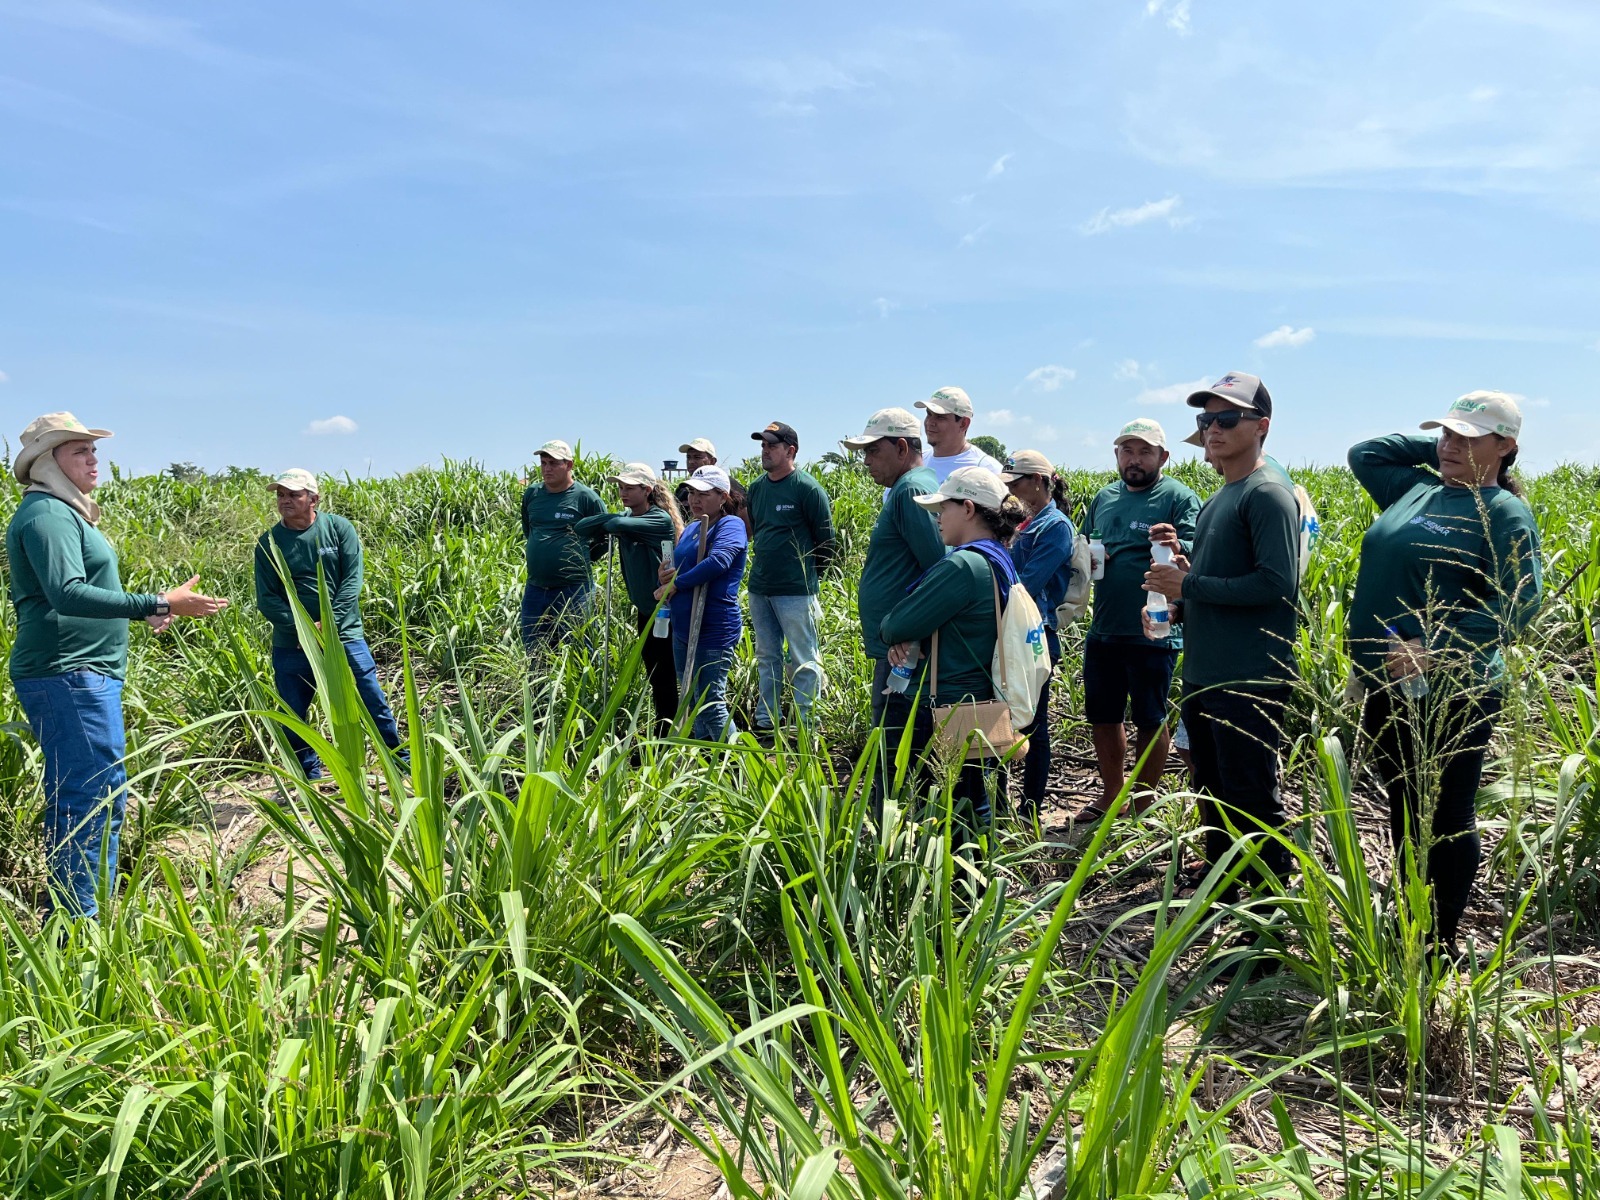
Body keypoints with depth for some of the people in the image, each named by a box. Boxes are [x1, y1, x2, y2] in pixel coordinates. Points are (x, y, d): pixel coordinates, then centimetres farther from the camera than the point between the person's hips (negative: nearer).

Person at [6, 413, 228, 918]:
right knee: (100, 798, -12)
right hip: (69, 674, -11)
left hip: (78, 673, 11)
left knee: (72, 799, 14)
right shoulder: (47, 513, -13)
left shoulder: (62, 511, 19)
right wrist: (159, 604, -31)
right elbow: (67, 594, -25)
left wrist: (144, 610, 30)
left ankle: (68, 922, 22)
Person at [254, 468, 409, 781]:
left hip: (344, 636, -2)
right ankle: (310, 777, 28)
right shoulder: (268, 543, -1)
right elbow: (266, 599, -4)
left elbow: (353, 580, -10)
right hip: (292, 646, 2)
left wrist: (329, 623, -19)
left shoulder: (339, 528, -4)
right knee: (293, 716, 10)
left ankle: (403, 763, 20)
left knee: (374, 702, 3)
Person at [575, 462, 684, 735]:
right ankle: (663, 733, 25)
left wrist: (609, 522, -7)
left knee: (665, 677, -2)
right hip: (645, 610, 8)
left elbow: (619, 524, -29)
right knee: (654, 675, 15)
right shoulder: (626, 517, 7)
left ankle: (666, 734, 7)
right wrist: (609, 518, -11)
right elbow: (581, 527, 2)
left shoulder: (660, 519, -16)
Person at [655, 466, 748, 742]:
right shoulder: (690, 528, 14)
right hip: (682, 629, 9)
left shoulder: (731, 525, -11)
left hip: (714, 633, -9)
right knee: (693, 702, 17)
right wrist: (665, 574, -4)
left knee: (710, 704, -6)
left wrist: (675, 584, -23)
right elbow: (675, 567, 21)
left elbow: (718, 561, -30)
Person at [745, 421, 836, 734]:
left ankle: (804, 726, 8)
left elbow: (826, 540, -6)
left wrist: (809, 575, 2)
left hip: (796, 591, -7)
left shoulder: (807, 488, -10)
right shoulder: (756, 488, 9)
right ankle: (765, 721, 25)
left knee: (803, 661, 1)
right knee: (766, 657, 15)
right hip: (759, 589, 7)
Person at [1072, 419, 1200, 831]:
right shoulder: (1104, 498, 12)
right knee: (1102, 717, 15)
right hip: (1103, 631, 6)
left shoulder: (1178, 498, -6)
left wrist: (1174, 546, -37)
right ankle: (1111, 795, 33)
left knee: (1150, 721, 6)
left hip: (1153, 633, -6)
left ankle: (1143, 805, 23)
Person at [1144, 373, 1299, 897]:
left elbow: (1277, 583, -22)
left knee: (1252, 800, -1)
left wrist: (1188, 584, -17)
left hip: (1249, 681, -10)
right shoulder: (1217, 499, 16)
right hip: (1202, 676, 10)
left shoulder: (1268, 493, -13)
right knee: (1212, 791, 20)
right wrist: (1181, 562, 5)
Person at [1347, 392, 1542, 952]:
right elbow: (1363, 453, 25)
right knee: (1405, 813, 17)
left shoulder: (1502, 510, -9)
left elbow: (1519, 602, -18)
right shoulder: (1417, 489, 11)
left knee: (1446, 819, 5)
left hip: (1449, 694, -7)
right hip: (1386, 689, 7)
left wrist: (1434, 649, -25)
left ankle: (1442, 943, 19)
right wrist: (1433, 444, 13)